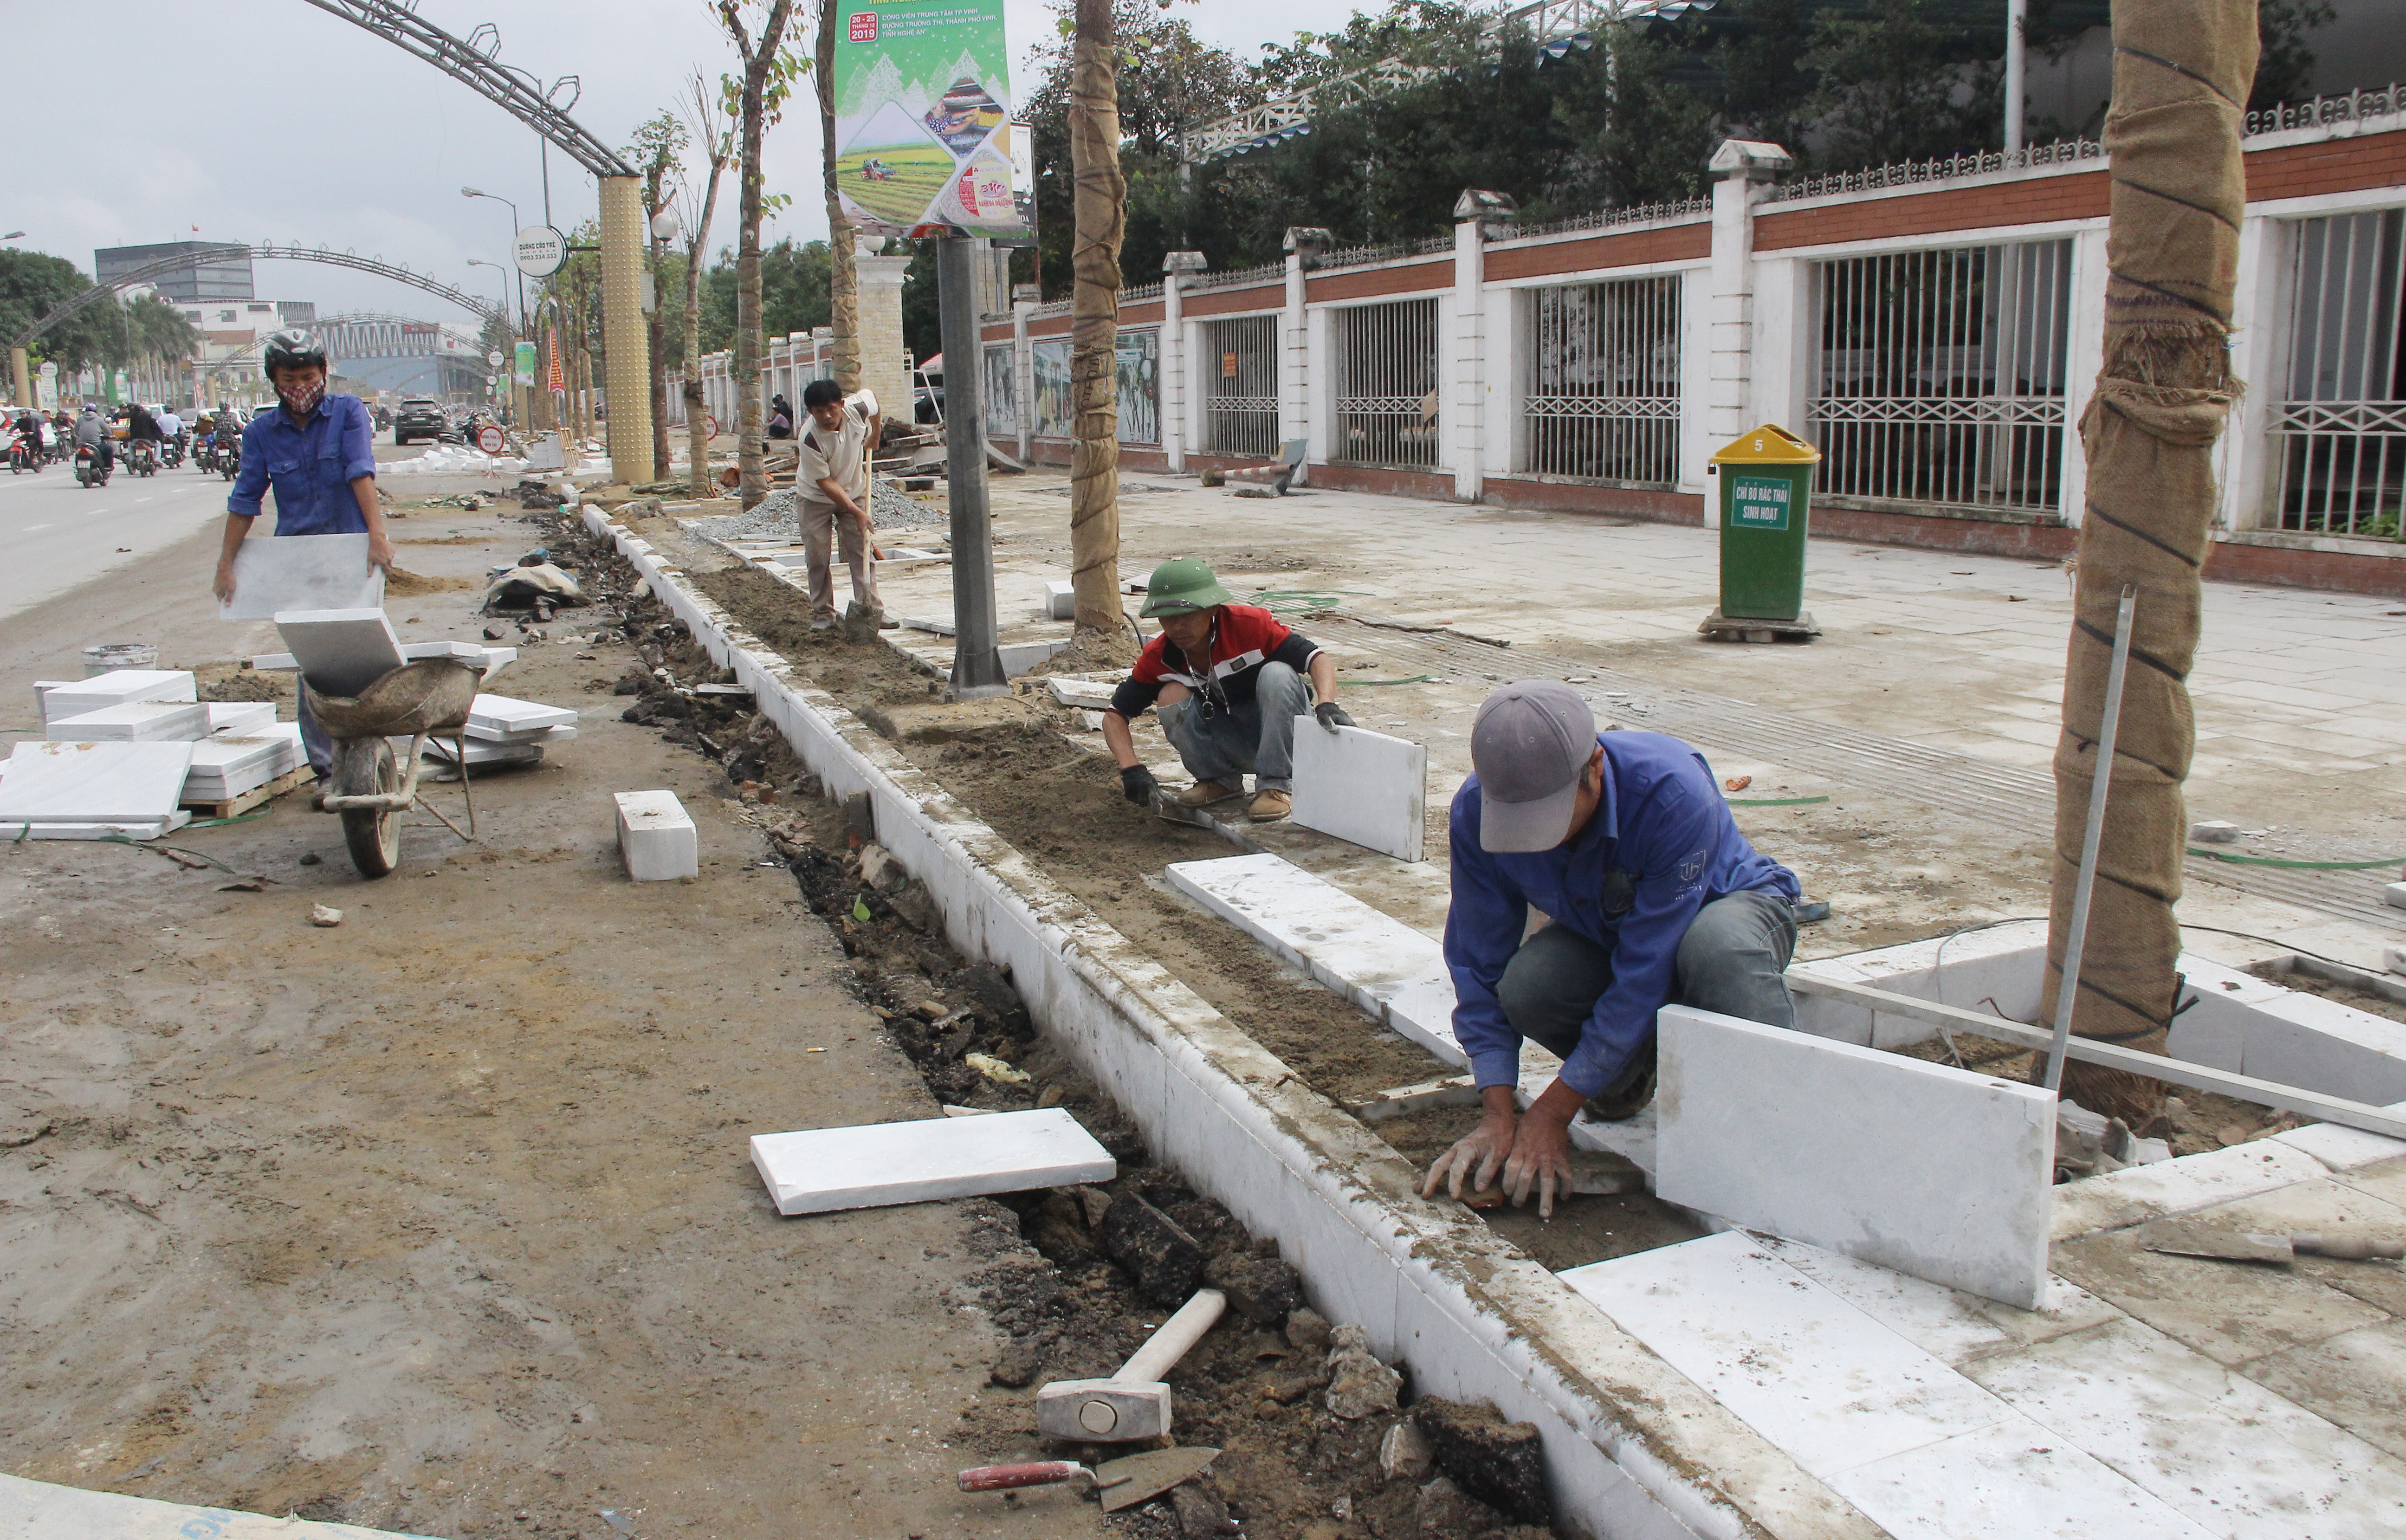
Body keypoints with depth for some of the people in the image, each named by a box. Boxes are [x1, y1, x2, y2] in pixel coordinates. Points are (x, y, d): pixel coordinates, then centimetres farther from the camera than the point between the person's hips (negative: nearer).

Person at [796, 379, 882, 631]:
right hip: (817, 497, -3)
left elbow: (870, 396, 4)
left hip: (853, 491, 3)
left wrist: (875, 433, 15)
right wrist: (855, 512, -25)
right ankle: (822, 614, 7)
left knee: (862, 550, -3)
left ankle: (869, 608, 0)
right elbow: (825, 482, -24)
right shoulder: (810, 439, -31)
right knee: (817, 557, -2)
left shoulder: (858, 407, -23)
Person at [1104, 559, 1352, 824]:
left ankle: (1277, 786, -23)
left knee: (1276, 673, -31)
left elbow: (1320, 660, -26)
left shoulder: (1249, 624, -22)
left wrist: (1327, 704, -46)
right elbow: (1115, 715, -9)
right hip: (1231, 743, 2)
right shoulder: (1158, 657, -12)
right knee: (1172, 695, -22)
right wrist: (1132, 770, -26)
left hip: (1285, 734, -2)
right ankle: (1220, 780, -4)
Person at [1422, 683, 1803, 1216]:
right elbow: (1481, 964, -16)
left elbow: (1647, 968, -35)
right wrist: (1499, 1115, -24)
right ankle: (1628, 1073, 4)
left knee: (1717, 945, -41)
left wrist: (1552, 1111, -31)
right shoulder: (1476, 811, -25)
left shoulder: (1674, 792, -38)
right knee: (1525, 987, -30)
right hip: (1600, 932, 4)